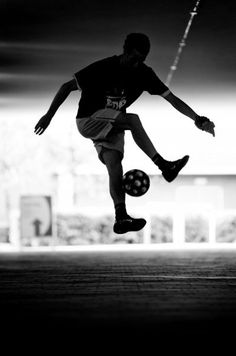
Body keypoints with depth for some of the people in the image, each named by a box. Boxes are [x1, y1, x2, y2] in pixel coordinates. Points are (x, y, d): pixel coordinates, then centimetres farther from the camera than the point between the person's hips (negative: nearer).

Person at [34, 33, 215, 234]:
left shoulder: (143, 74, -7)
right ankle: (165, 167, -27)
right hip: (89, 121, -5)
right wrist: (49, 115, -15)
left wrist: (197, 119, -16)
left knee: (114, 164, -19)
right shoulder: (103, 68, -21)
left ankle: (121, 218, -25)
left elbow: (171, 98, -6)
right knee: (133, 120, -29)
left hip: (112, 125, 5)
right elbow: (67, 87, -14)